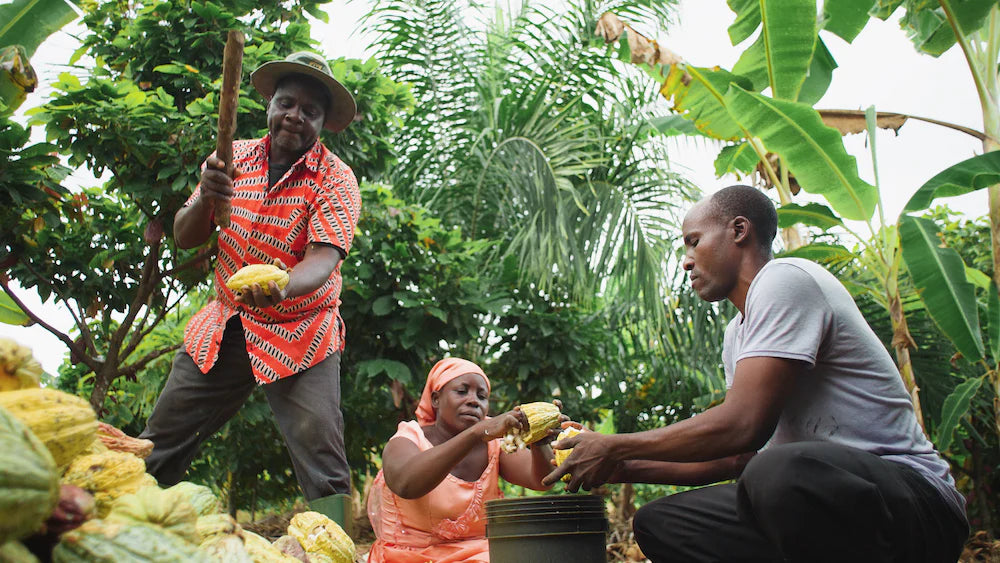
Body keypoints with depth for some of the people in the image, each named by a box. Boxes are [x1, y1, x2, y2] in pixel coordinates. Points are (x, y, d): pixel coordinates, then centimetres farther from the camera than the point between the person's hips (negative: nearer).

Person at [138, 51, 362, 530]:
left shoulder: (335, 179, -10)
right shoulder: (236, 157, 3)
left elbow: (324, 257, -24)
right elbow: (185, 239, 3)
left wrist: (281, 287, -47)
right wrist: (206, 198, -19)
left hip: (299, 334, -4)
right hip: (223, 327, 4)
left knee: (321, 459, -17)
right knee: (155, 452, 7)